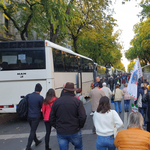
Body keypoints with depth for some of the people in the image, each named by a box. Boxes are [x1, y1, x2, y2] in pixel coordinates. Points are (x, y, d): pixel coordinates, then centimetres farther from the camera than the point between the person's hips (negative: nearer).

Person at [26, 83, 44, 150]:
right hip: (36, 117, -6)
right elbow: (42, 107, -7)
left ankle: (37, 141, 41)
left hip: (29, 116, 6)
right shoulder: (40, 97, -17)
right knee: (32, 131, 4)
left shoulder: (29, 96, -2)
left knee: (33, 130, 22)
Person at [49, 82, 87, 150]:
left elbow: (51, 118, 3)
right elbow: (83, 117, -14)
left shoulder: (56, 101, 0)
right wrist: (79, 126, 3)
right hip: (74, 132, -2)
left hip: (61, 132, 2)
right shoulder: (77, 101, -9)